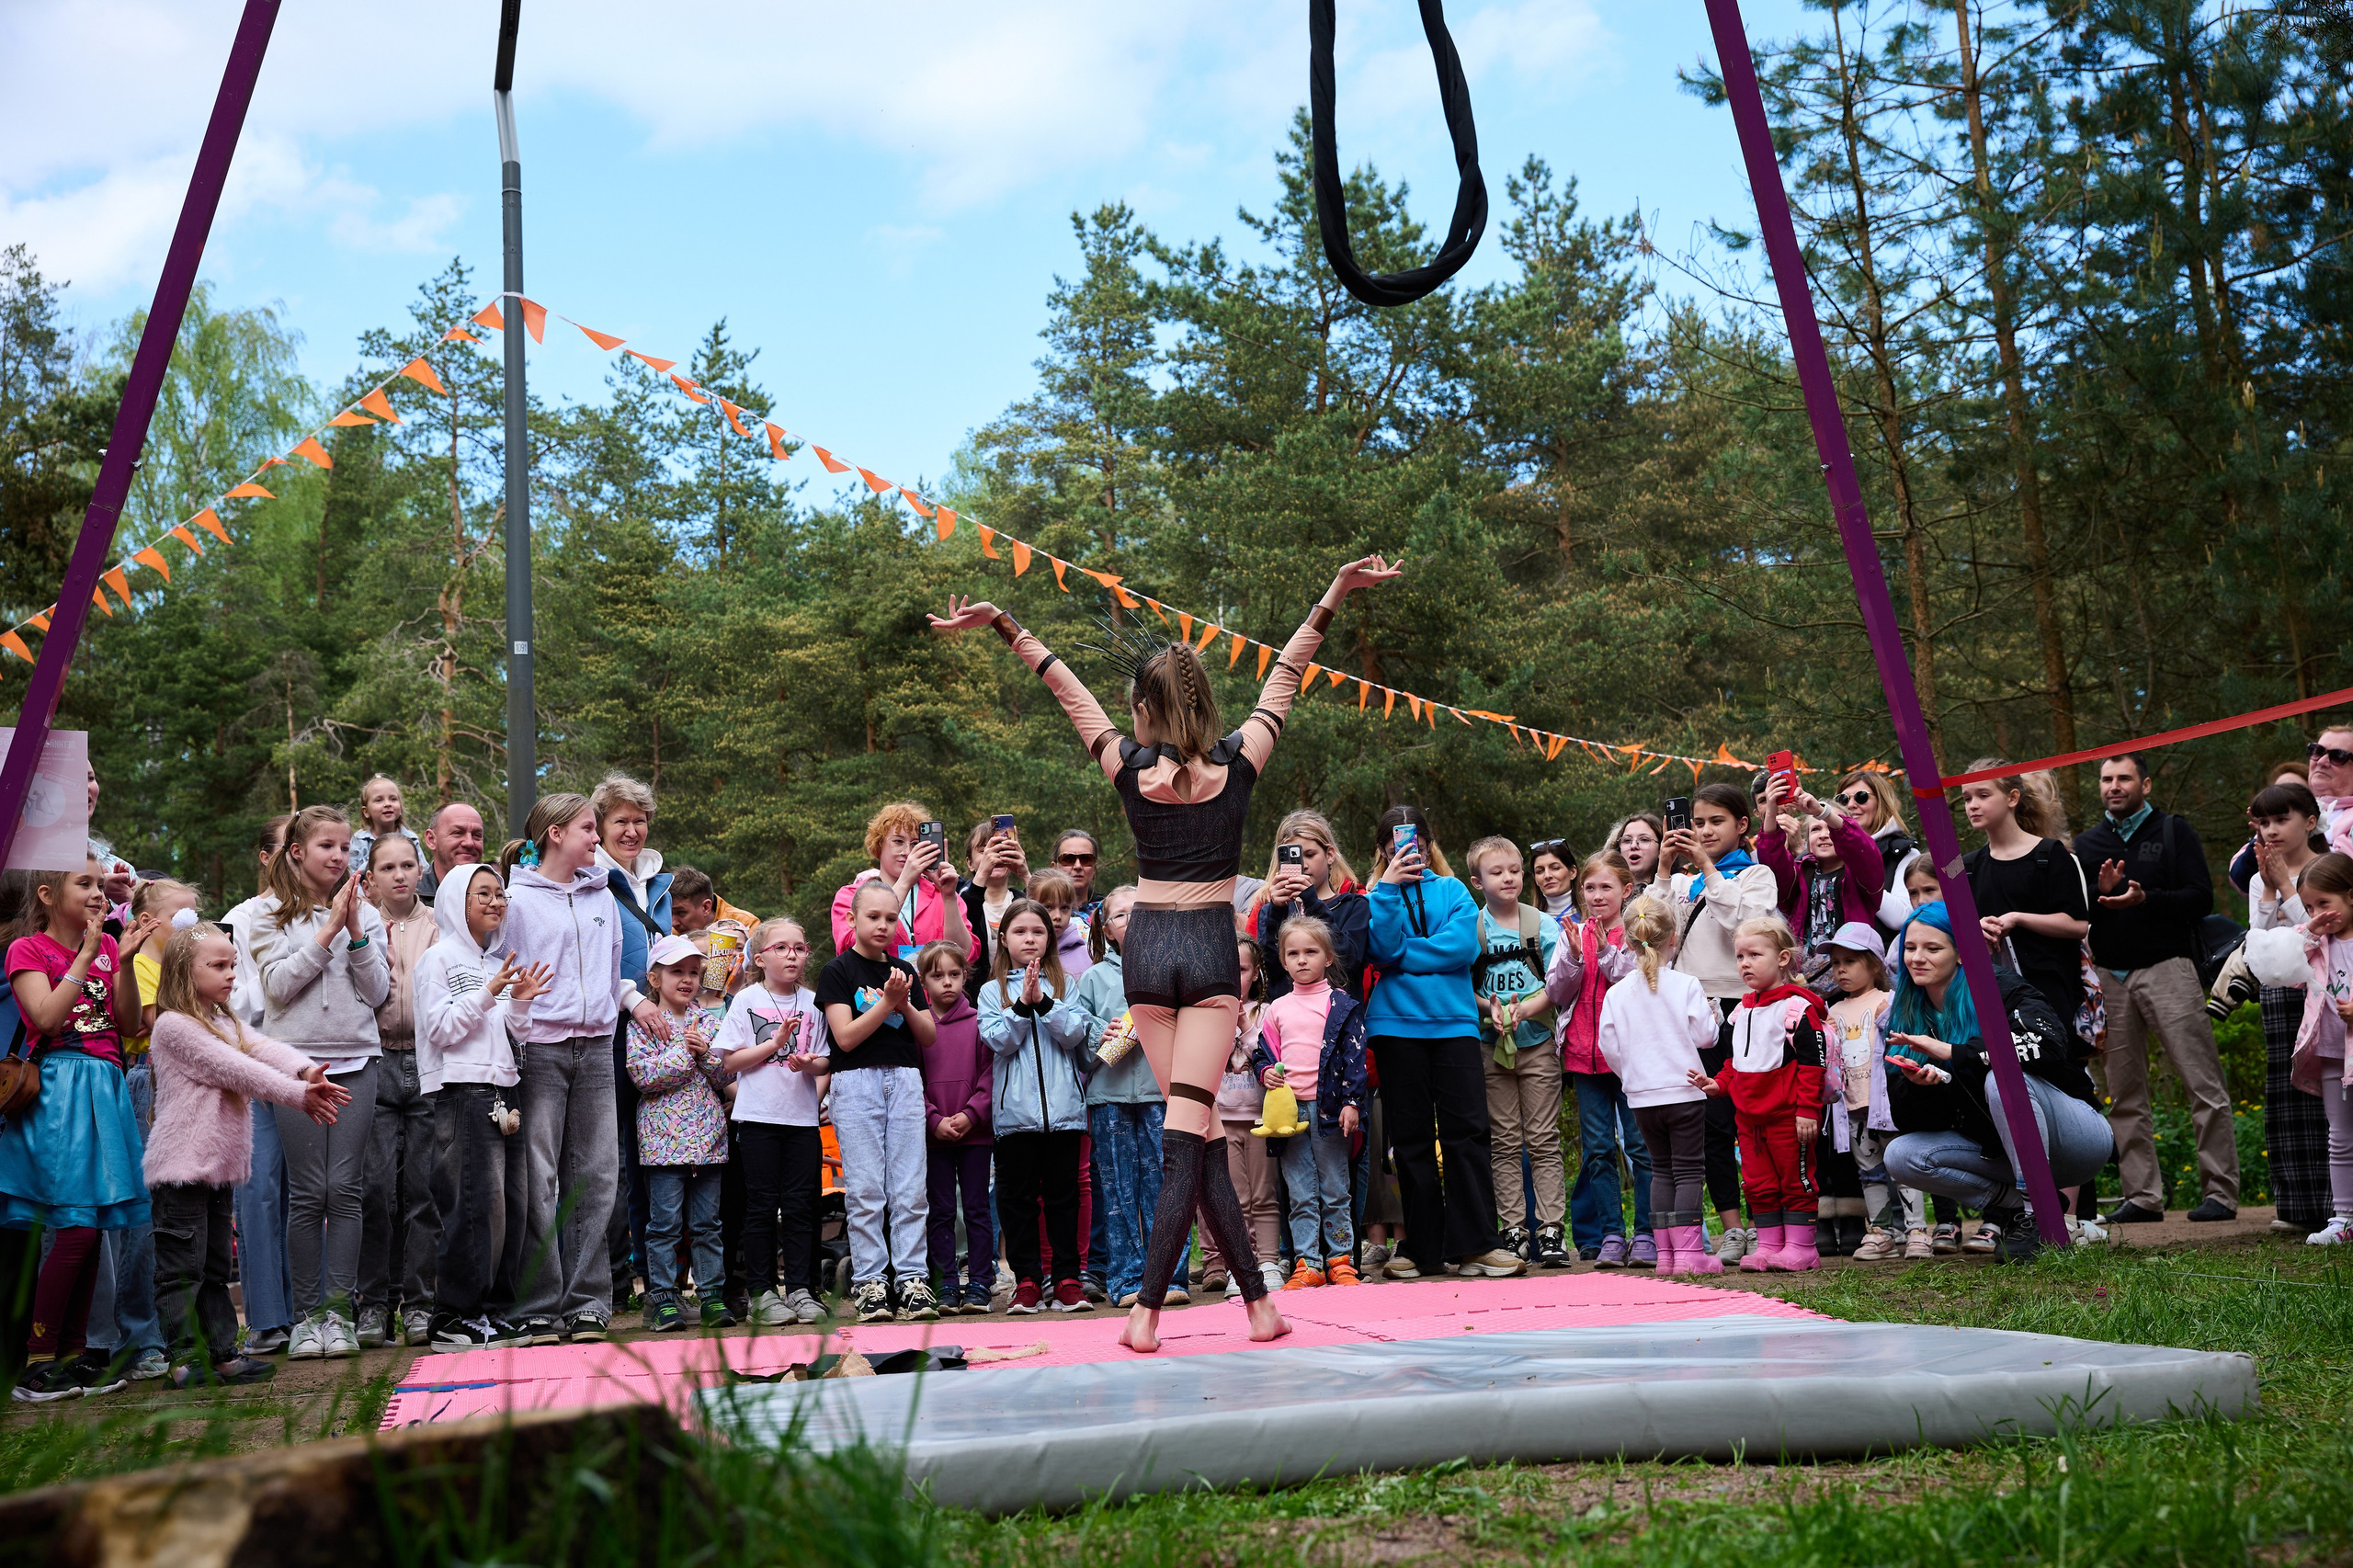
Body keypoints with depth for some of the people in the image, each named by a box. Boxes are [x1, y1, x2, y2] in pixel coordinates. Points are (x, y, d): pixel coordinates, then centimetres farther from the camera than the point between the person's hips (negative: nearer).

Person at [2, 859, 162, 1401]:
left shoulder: (107, 945, 15)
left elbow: (129, 1025, 8)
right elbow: (47, 1019, -15)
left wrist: (123, 961, -4)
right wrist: (88, 954, -12)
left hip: (104, 1087, 6)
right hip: (58, 1087, -6)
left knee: (91, 1225, 5)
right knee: (76, 1225, -13)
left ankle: (74, 1352, 12)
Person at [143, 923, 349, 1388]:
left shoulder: (225, 1022, 17)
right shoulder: (174, 1025, -11)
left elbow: (265, 1050, 0)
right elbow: (235, 1070, -16)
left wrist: (307, 1072, -21)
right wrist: (300, 1097, -18)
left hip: (219, 1164, 9)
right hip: (181, 1165, -9)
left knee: (215, 1266, 12)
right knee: (183, 1267, -4)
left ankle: (222, 1353, 16)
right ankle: (186, 1358, 0)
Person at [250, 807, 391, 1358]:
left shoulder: (364, 912, 11)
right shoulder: (272, 914, 5)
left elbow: (377, 992, 4)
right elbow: (277, 985, -8)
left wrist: (356, 934, -8)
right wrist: (327, 931, -12)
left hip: (355, 1059, 2)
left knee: (346, 1188, -3)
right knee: (307, 1192, -2)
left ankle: (341, 1311, 2)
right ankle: (307, 1313, 8)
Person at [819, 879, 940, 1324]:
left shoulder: (905, 971, 14)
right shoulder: (838, 971, 1)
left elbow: (929, 1035, 11)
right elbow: (846, 1036, -9)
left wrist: (905, 1004, -6)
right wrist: (887, 1002, -14)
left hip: (905, 1079, 4)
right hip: (857, 1082, -4)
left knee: (910, 1188, 1)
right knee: (866, 1190, -3)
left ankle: (912, 1279, 4)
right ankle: (870, 1281, 4)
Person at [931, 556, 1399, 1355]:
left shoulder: (1130, 769, -5)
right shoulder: (1239, 763, -5)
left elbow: (1066, 686, 4)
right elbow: (1283, 678, 4)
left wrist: (1004, 624, 13)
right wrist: (1334, 596, 12)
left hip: (1147, 946, 1)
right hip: (1212, 947, -1)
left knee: (1198, 1133, 7)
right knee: (1187, 1132, -4)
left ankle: (1257, 1297, 9)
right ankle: (1147, 1308, -6)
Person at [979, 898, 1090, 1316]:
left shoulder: (1064, 986, 10)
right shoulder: (993, 991, 8)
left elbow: (1075, 1034, -3)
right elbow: (999, 1040, -4)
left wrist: (1044, 1002, -14)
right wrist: (1023, 1005, -15)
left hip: (1063, 1105, 0)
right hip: (1015, 1109, 0)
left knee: (1063, 1194, 3)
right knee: (1018, 1196, 3)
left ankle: (1067, 1280, 9)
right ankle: (1027, 1281, 10)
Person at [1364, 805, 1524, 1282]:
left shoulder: (1454, 892, 10)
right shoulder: (1377, 897, 10)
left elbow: (1463, 946, -7)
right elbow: (1383, 948, -8)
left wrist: (1400, 957, -7)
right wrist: (1389, 888, -12)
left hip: (1454, 1022, 0)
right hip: (1396, 1025, 0)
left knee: (1468, 1130, -6)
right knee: (1411, 1138, 4)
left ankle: (1473, 1245, -2)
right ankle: (1424, 1248, 11)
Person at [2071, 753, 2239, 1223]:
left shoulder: (2174, 832, 6)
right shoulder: (2087, 843, 15)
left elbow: (2201, 898, -3)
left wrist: (2145, 899, -18)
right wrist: (2101, 892, -9)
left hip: (2167, 969, -3)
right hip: (2110, 977, 4)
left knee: (2204, 1085, -7)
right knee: (2125, 1096, 3)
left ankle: (2220, 1191, -2)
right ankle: (2143, 1196, 8)